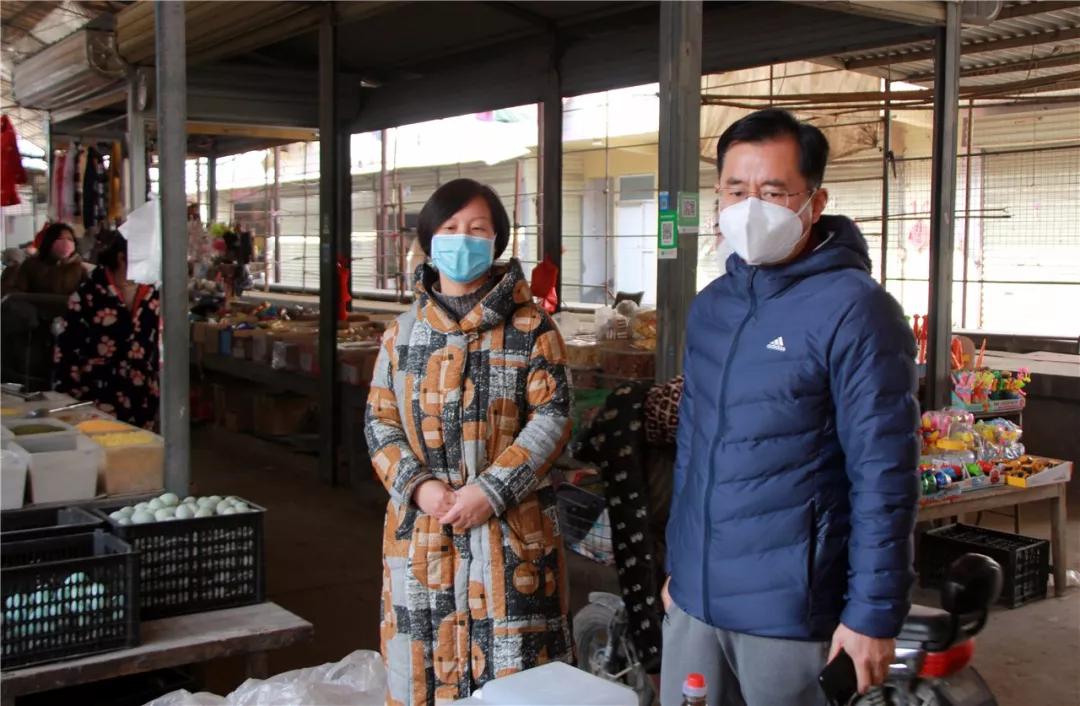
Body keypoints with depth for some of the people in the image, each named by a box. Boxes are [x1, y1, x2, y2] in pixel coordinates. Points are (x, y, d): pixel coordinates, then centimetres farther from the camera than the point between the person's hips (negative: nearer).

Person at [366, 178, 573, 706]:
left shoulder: (531, 329, 0)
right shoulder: (403, 332, 9)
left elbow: (551, 418, -6)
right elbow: (380, 421, 7)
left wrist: (491, 490, -16)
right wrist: (418, 486, -10)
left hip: (510, 531, -3)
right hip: (420, 529, 3)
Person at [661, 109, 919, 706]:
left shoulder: (854, 310, -13)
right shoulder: (710, 306, 7)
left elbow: (883, 477, -14)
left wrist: (874, 614, -15)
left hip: (791, 613, -6)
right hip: (694, 597, 6)